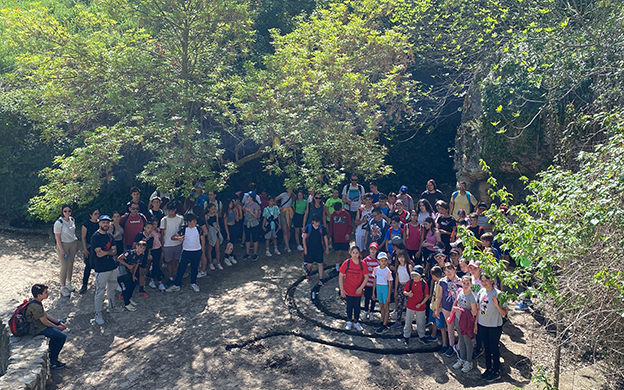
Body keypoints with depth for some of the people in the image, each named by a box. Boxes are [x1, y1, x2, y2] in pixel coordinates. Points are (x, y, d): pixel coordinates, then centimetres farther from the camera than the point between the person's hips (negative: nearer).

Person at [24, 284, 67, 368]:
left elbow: (45, 314, 8)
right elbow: (45, 322, -22)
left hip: (36, 322, 11)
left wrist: (59, 322, 3)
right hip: (37, 329, -11)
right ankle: (52, 360, 2)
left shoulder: (36, 301, 1)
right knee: (62, 337, -14)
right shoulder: (36, 306, -30)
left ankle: (51, 351, 31)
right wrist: (57, 327, -6)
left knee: (62, 322, 23)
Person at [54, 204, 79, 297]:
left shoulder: (72, 220, 2)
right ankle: (63, 288, 8)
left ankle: (68, 283, 31)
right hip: (63, 245, -6)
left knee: (71, 264, 14)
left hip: (73, 244, 6)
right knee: (64, 267, -4)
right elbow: (57, 237, -15)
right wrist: (61, 250, -18)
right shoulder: (59, 223, -17)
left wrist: (76, 245, 15)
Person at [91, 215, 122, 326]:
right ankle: (98, 314, 10)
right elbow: (99, 253, -21)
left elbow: (114, 251, 2)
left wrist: (105, 252, -15)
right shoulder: (95, 236, -12)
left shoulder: (110, 235, 10)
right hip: (101, 269, -7)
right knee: (100, 292, -1)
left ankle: (112, 306, 37)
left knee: (112, 288, 20)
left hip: (112, 266, 7)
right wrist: (110, 251, -12)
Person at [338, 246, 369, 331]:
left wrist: (361, 288, -15)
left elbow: (366, 277, -5)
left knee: (357, 307, 14)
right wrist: (342, 290, -8)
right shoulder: (346, 263, -12)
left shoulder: (363, 264, -11)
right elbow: (340, 276, -7)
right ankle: (349, 322, 34)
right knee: (349, 306, 14)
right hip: (348, 291, 0)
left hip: (358, 291, 0)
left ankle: (356, 322, 33)